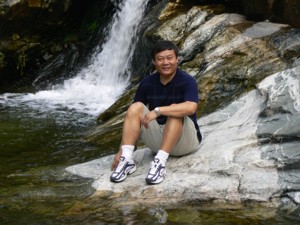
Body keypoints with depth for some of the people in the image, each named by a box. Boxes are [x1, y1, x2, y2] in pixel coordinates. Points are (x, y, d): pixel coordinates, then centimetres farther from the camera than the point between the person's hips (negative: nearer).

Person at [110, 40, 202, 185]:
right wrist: (120, 151, -8)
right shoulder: (147, 83, -1)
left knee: (174, 110, -31)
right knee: (135, 107, -16)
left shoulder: (187, 81, -14)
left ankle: (160, 162, -38)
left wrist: (158, 111, -37)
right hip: (158, 139, 4)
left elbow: (191, 107, -34)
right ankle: (127, 160, -28)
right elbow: (133, 116, -1)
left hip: (185, 141, -4)